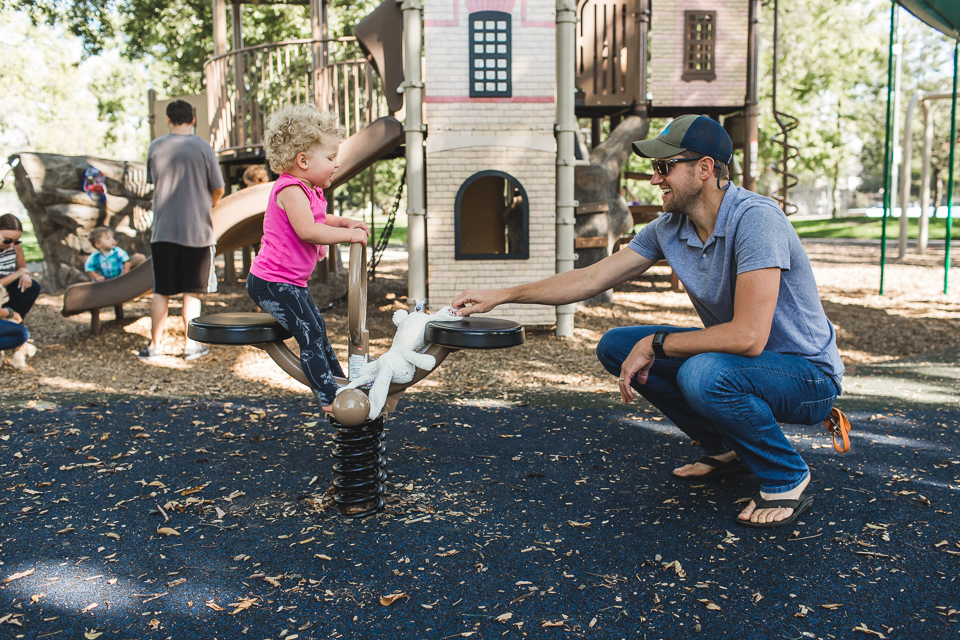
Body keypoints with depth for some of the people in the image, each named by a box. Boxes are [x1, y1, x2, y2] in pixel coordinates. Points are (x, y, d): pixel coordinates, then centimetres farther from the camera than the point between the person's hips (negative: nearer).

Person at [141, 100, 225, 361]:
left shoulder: (155, 147, 3)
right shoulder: (202, 147, -5)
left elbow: (152, 181, 16)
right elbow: (218, 189, -2)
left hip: (163, 230, 2)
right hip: (197, 229, -2)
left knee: (161, 291, 9)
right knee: (191, 292, 5)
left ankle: (154, 345, 13)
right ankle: (190, 344, 10)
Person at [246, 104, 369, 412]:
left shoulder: (307, 190, 12)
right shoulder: (291, 189, -22)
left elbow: (318, 220, 28)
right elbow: (307, 230, -33)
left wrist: (345, 222, 11)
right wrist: (348, 235, -24)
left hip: (291, 281, 11)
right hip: (272, 282, -11)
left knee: (317, 330, 20)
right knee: (310, 335, -12)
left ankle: (340, 380, 34)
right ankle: (329, 398, -6)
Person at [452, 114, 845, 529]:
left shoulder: (755, 219, -27)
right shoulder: (669, 229, -4)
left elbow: (748, 336, -35)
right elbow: (590, 280, 2)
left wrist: (656, 345, -23)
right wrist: (500, 296, 1)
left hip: (806, 374, -7)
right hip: (731, 359, 8)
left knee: (703, 374, -37)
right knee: (616, 346, -1)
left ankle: (786, 477, -7)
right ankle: (725, 448, 12)